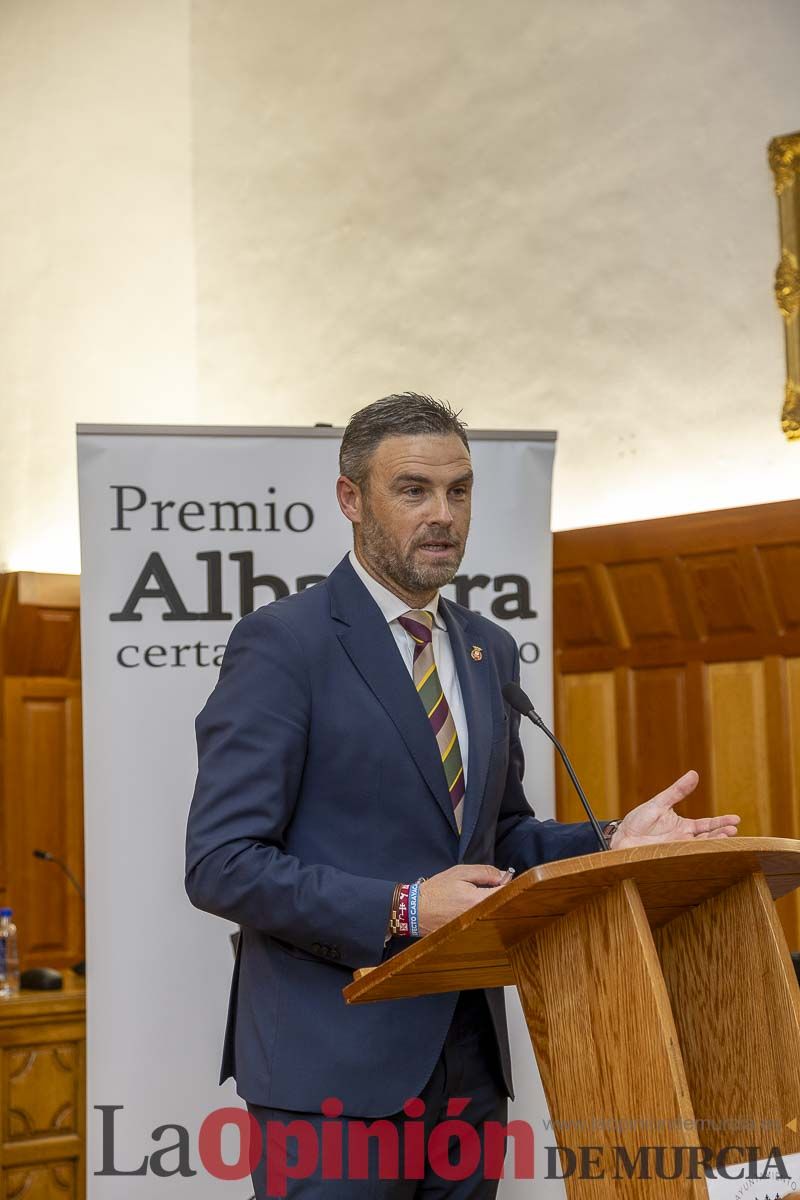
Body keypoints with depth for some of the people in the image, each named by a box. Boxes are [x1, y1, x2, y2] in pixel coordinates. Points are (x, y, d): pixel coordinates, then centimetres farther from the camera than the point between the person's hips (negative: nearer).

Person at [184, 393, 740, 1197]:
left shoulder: (489, 651, 13)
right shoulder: (281, 643, -9)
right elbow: (221, 865, -14)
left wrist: (610, 845, 2)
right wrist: (403, 911, -22)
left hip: (466, 1063, 6)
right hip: (335, 1068, -6)